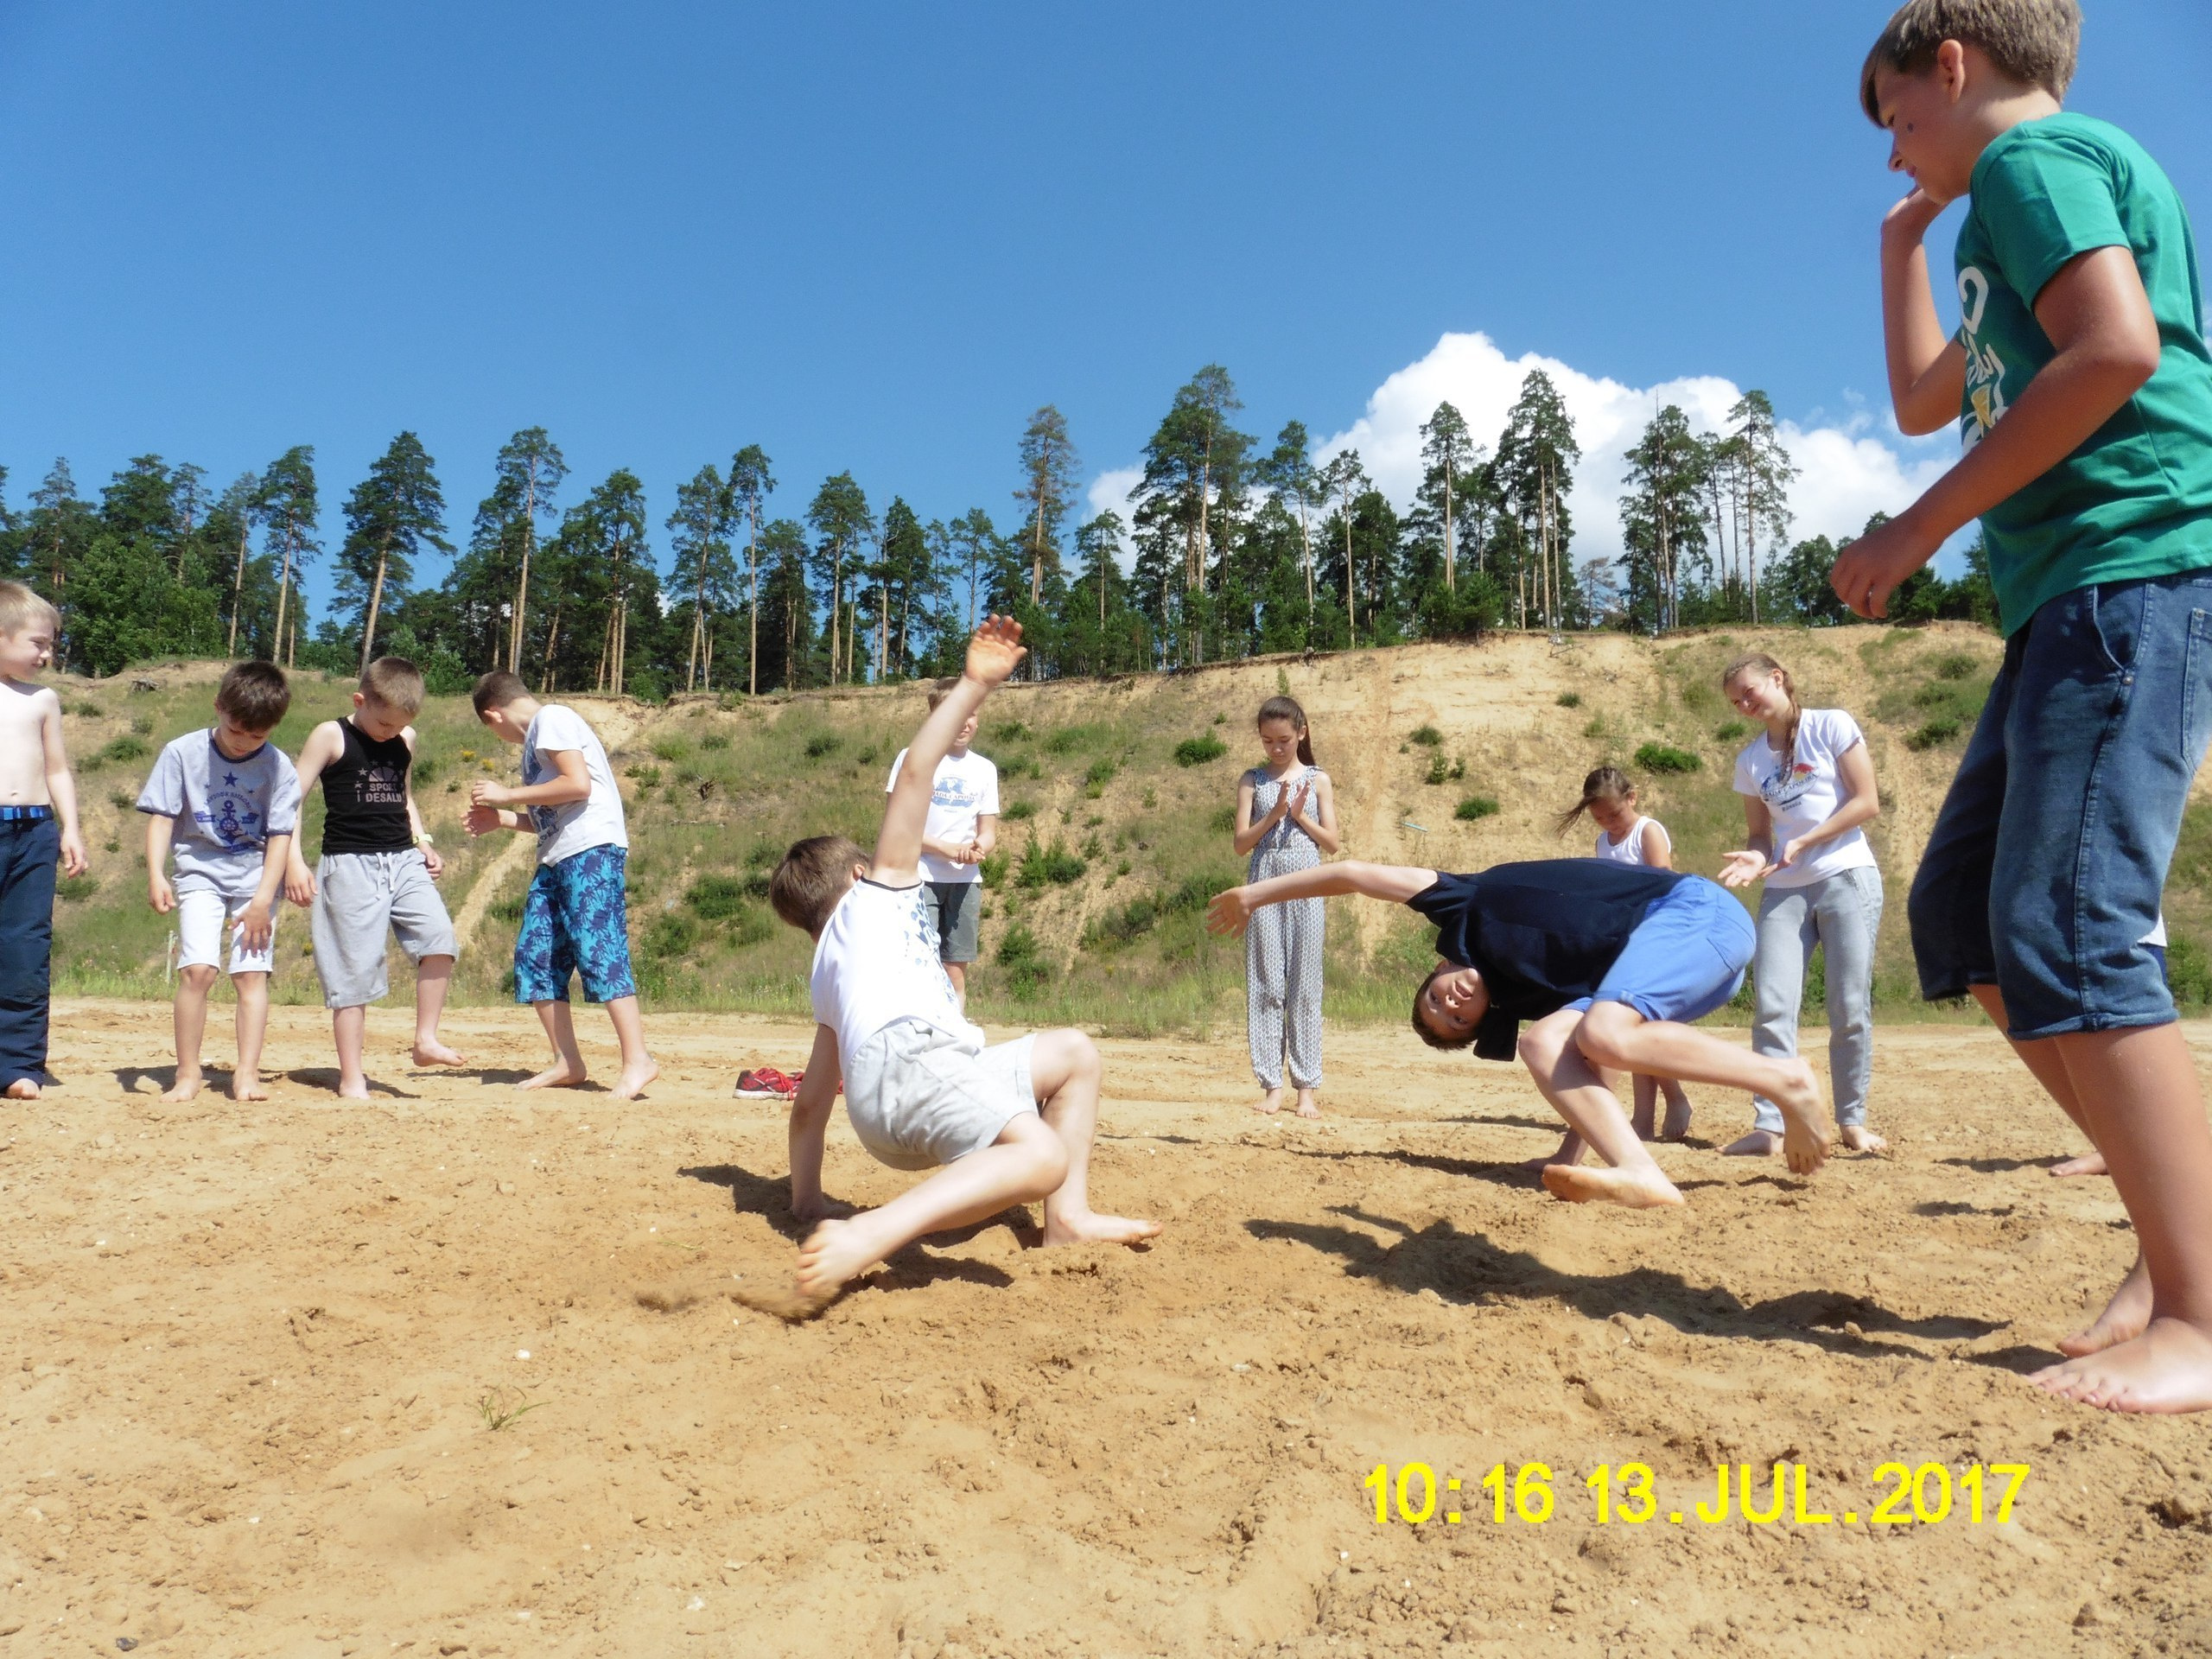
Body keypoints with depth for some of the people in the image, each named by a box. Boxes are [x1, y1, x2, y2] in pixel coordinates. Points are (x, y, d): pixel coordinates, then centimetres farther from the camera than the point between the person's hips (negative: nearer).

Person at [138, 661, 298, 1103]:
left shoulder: (279, 767, -8)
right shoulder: (183, 753, -7)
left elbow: (280, 835, -7)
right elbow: (161, 816, -5)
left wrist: (262, 900, -12)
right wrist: (155, 875, -16)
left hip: (256, 878, 0)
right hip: (200, 872, 0)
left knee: (252, 972, -4)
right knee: (197, 968, -12)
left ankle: (247, 1073, 1)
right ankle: (188, 1072, 0)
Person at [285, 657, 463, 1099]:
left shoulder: (406, 741, 13)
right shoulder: (331, 737, -2)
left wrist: (423, 843, 13)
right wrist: (294, 863, -12)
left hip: (403, 861, 4)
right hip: (351, 864, -4)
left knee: (440, 938, -17)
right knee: (355, 970, -2)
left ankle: (426, 1039, -3)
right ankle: (351, 1079, 7)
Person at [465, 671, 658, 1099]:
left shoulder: (551, 718, -3)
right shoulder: (536, 738, 24)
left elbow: (578, 785, -16)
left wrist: (507, 794, -8)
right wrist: (500, 819, 24)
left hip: (592, 851, -10)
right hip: (556, 859, 10)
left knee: (598, 951, -14)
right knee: (534, 955, 5)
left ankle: (637, 1061, -13)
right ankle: (567, 1063, 9)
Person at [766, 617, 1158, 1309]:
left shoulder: (829, 971, 35)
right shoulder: (878, 889, 20)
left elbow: (811, 1101, 28)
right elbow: (916, 773, 8)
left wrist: (806, 1203, 29)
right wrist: (972, 687, 9)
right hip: (906, 1055, -8)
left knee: (1074, 1051, 24)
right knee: (1043, 1158, -32)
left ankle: (1067, 1216, 10)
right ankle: (867, 1240, -40)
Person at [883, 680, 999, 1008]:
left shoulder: (985, 769, 11)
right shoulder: (913, 758, -2)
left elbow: (988, 831, 11)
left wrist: (978, 849, -13)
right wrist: (949, 849, -16)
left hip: (966, 881, 4)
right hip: (920, 878, -4)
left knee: (956, 974, 6)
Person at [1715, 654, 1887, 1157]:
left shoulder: (1832, 725, 1)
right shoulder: (1750, 759, 13)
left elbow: (1866, 803, -4)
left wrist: (1804, 842, -11)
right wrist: (1756, 857, -8)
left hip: (1847, 879, -4)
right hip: (1783, 891, 4)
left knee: (1850, 1009, -3)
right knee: (1771, 1008, -7)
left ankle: (1853, 1122, 9)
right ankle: (1768, 1126, -7)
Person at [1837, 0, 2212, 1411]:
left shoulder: (2031, 156, -1)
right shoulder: (2060, 180, 29)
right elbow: (1927, 401, 37)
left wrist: (1925, 525, -15)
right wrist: (1906, 240, 35)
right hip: (2077, 597, 10)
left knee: (2067, 932, -16)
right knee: (1961, 913, 7)